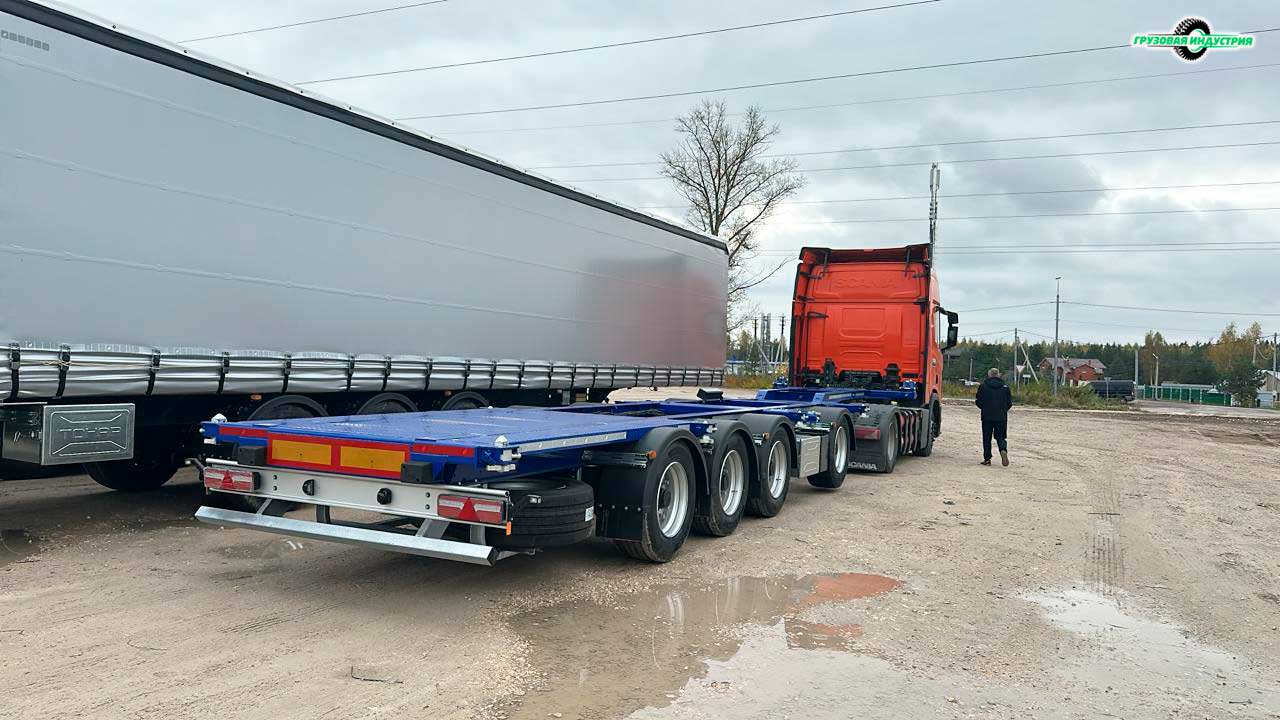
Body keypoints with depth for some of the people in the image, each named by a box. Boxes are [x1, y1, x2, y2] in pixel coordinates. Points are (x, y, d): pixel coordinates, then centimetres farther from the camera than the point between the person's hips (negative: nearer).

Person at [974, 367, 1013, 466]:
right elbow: (1010, 403, 6)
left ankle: (987, 459, 6)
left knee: (986, 438, 7)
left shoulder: (983, 386, -4)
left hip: (987, 416, -2)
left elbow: (979, 402, -5)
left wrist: (975, 402, 17)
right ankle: (1003, 450, -20)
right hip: (1001, 417, 2)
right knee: (1000, 437, 8)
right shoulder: (1005, 387, 3)